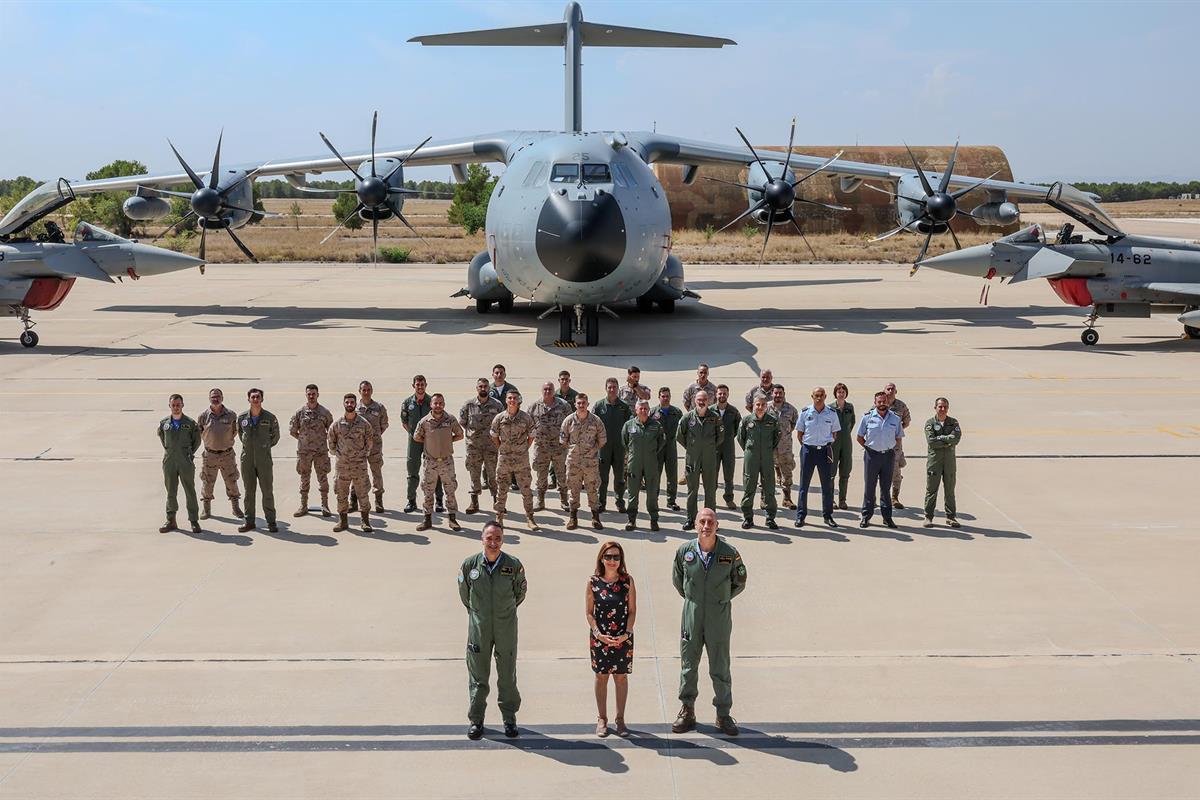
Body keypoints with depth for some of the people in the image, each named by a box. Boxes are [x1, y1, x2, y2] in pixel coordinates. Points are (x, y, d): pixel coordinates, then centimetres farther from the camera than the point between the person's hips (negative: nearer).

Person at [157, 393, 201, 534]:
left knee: (190, 491, 1)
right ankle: (171, 521, 16)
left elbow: (197, 440, 9)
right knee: (171, 492, 8)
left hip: (186, 462, -2)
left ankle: (194, 521, 6)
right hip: (169, 461, 2)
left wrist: (189, 453, 5)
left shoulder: (190, 423, -1)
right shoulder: (164, 423, 5)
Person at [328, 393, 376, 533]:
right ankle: (343, 521, 16)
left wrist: (364, 453, 6)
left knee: (363, 493, 1)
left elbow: (370, 441, 8)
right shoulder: (337, 424, 1)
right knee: (341, 494, 6)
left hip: (360, 463, -1)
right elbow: (331, 440, 13)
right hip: (342, 463, 1)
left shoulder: (364, 423, -2)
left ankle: (365, 521, 9)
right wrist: (336, 453, 11)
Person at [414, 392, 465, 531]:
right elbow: (416, 438, 8)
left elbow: (460, 435, 9)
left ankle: (452, 519, 11)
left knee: (450, 490, 3)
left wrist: (447, 440, 1)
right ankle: (427, 519, 15)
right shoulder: (424, 421, -4)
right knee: (428, 491, 5)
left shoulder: (451, 420, -2)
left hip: (446, 461, 0)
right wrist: (429, 442, 4)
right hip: (429, 461, 0)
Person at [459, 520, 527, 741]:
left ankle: (510, 719, 21)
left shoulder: (513, 565, -10)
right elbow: (464, 592, 10)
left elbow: (521, 591, 8)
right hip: (479, 626, 0)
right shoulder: (470, 564, -8)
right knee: (478, 675, 7)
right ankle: (476, 720, 19)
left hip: (506, 625, 0)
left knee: (507, 675, 8)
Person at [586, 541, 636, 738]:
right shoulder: (593, 581, -5)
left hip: (623, 638, 0)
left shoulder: (627, 580, -4)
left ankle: (620, 719, 20)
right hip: (599, 638, 0)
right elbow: (589, 612, -2)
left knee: (621, 677, 8)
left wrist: (626, 634, -12)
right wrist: (598, 634, -12)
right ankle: (602, 719, 21)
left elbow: (632, 611, -1)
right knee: (601, 676, 9)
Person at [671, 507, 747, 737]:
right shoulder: (684, 551, -5)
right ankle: (687, 711, 25)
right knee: (688, 666, 11)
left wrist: (722, 599, 6)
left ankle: (723, 715, 19)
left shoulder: (730, 553, -9)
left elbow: (739, 583, 7)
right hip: (691, 616, 2)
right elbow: (677, 579, 13)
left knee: (720, 669, 6)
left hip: (719, 617, -1)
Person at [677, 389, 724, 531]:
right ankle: (690, 519, 11)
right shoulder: (688, 417, -1)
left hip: (710, 458, 0)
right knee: (692, 489, 5)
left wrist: (713, 447, 11)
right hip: (692, 458, 0)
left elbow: (721, 436, 13)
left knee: (710, 489, 4)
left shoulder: (714, 417, 1)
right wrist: (689, 447, 10)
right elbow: (679, 435, 7)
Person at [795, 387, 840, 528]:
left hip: (825, 450, 1)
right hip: (808, 449, -1)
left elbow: (834, 432, 11)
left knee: (827, 485, 5)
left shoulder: (832, 413, 0)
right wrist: (805, 445, 4)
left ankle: (827, 515, 15)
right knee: (804, 484, 3)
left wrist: (827, 445, 6)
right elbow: (799, 433, 7)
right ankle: (800, 515, 10)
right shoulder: (805, 412, -1)